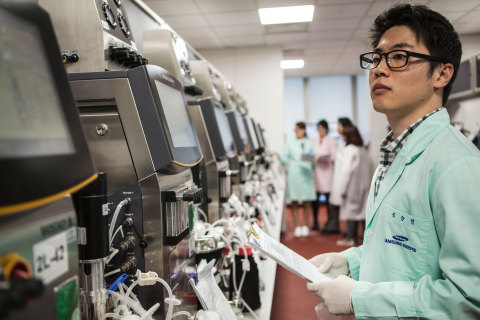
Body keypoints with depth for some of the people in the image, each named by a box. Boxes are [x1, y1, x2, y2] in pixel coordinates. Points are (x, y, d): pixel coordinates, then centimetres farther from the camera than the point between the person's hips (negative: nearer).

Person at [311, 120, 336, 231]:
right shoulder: (314, 141, 14)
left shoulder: (331, 141, 4)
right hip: (315, 170, 3)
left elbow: (334, 156, 0)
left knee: (328, 197, -4)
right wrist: (313, 159, -6)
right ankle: (315, 222, 10)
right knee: (314, 198, 0)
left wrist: (326, 159, -18)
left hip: (327, 171, -3)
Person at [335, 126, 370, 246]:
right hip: (362, 186, 7)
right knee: (359, 209, 12)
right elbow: (367, 169, 8)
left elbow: (347, 170, -17)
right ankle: (353, 235, 20)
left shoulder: (350, 149, -14)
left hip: (352, 185, -7)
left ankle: (350, 238, 3)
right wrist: (366, 184, 13)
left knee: (350, 210, -1)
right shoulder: (363, 150, 7)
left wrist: (343, 188, -12)